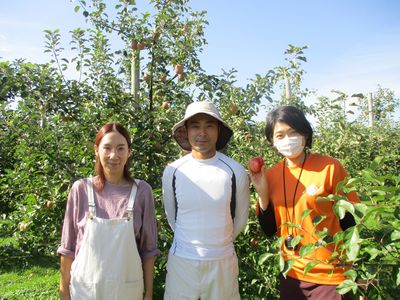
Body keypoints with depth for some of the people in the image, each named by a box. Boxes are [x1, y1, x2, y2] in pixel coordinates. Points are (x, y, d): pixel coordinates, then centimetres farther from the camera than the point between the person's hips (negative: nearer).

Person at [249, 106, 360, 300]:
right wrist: (262, 193, -12)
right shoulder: (270, 175, -3)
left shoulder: (329, 167, -15)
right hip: (291, 274, 4)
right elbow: (269, 230, 2)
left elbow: (349, 219, -7)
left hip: (330, 276, -4)